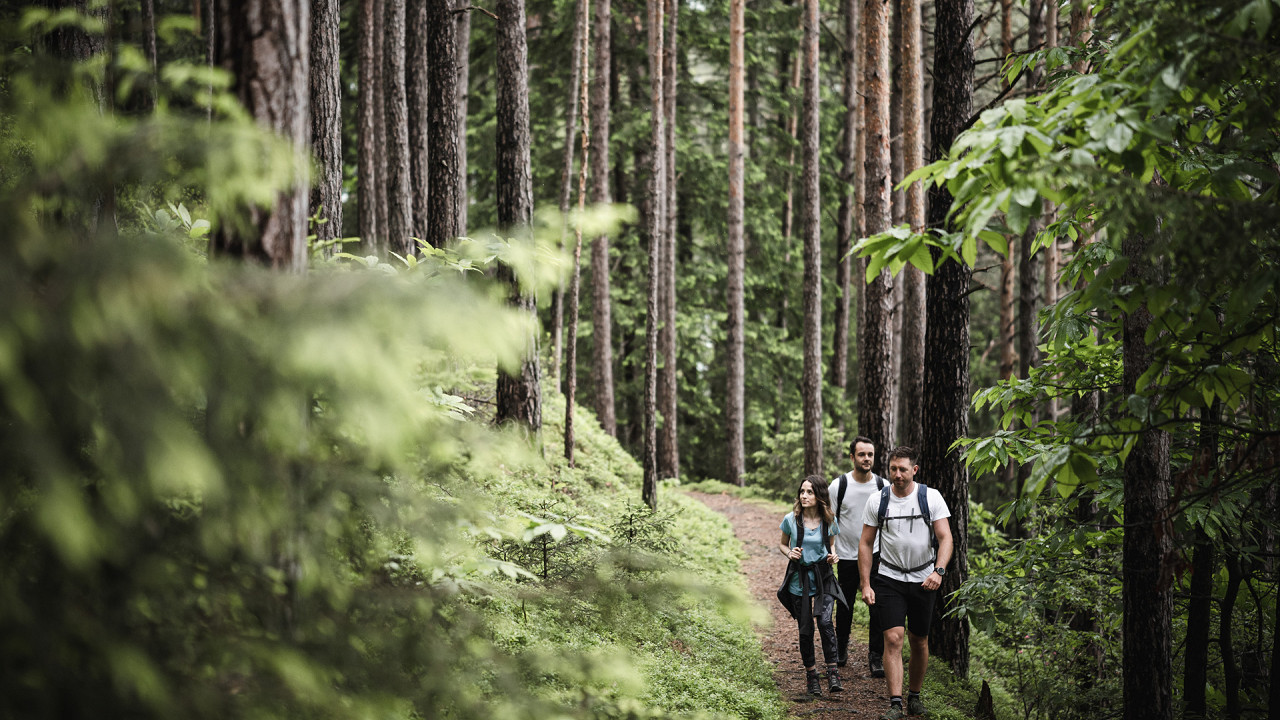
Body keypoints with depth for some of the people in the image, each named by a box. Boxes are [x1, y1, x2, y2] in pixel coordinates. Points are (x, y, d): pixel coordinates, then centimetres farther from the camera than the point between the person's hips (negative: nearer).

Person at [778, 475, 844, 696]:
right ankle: (811, 674, 21)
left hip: (823, 578, 0)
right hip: (799, 579, 1)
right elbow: (782, 543, 10)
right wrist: (789, 553, -12)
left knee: (825, 622, -19)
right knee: (805, 629, 5)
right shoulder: (791, 520, -6)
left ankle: (833, 672, -14)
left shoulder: (829, 520, -3)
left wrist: (832, 556, -7)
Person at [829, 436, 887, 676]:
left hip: (876, 556, 0)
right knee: (845, 605, 11)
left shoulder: (883, 486, -1)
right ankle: (841, 646, 32)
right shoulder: (839, 485, -5)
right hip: (846, 557, 0)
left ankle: (876, 657, 0)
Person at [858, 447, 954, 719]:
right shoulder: (877, 501, -2)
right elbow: (865, 544, 3)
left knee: (920, 641, 10)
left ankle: (915, 696, 30)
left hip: (923, 580, 1)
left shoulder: (931, 497, -4)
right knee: (893, 638, -14)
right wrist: (865, 585, -3)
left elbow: (945, 538, -8)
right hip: (889, 579, -1)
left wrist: (938, 571, -25)